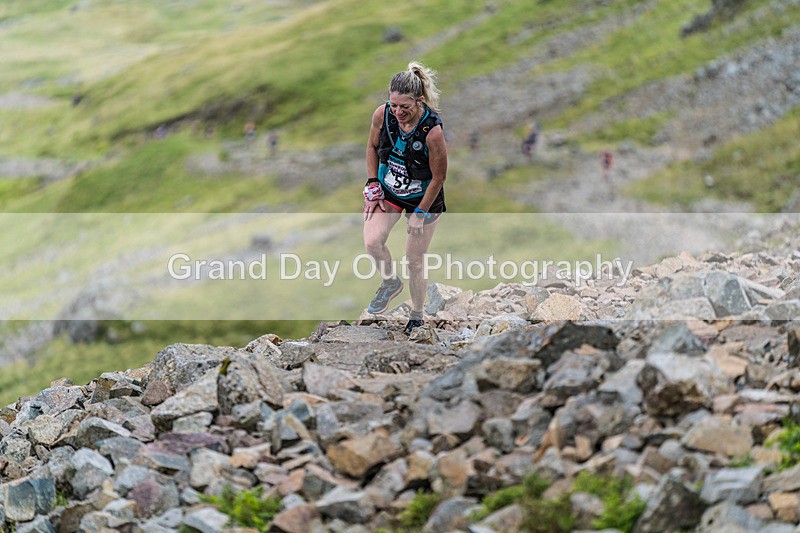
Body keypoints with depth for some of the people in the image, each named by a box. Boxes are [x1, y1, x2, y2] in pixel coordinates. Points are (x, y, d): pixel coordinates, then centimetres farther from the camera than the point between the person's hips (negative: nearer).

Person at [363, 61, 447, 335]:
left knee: (415, 261, 5)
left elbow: (439, 177, -18)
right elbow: (372, 147, 3)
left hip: (423, 198, -3)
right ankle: (390, 282, 14)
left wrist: (420, 213, -11)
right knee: (372, 242, -18)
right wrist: (373, 185, -2)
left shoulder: (433, 131, -31)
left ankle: (417, 317, 29)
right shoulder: (383, 114, -19)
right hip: (387, 191, 3)